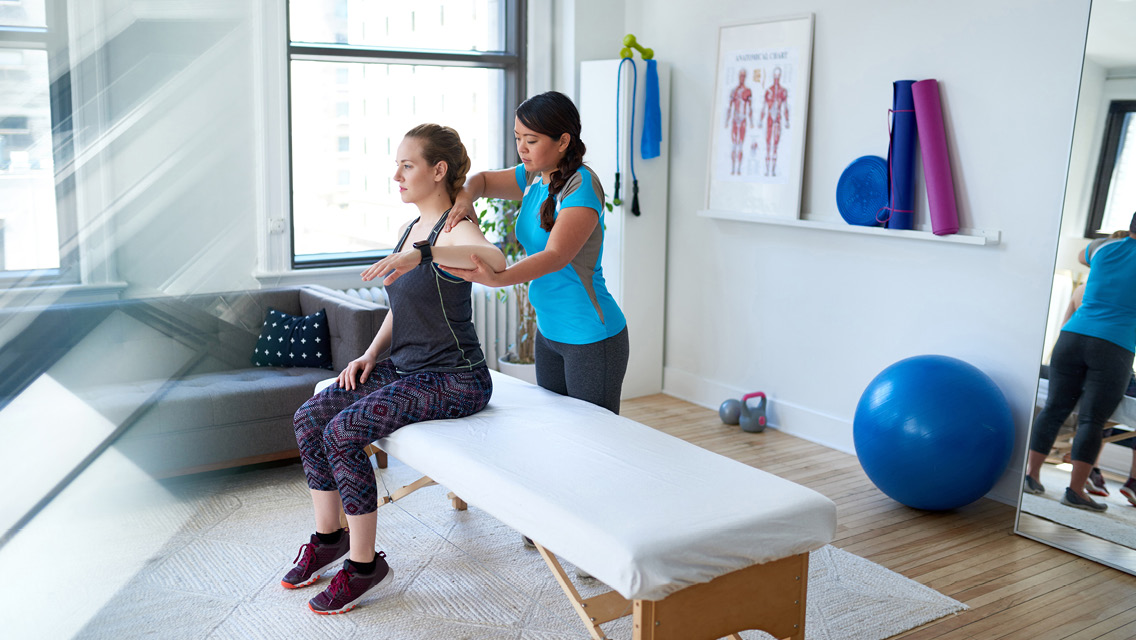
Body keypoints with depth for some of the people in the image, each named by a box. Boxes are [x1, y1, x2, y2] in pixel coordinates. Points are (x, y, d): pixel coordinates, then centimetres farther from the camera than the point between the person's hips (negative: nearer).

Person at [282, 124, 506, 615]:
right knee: (309, 418, -3)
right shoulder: (412, 228, 13)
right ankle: (329, 537, 13)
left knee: (343, 432, -23)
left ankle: (363, 564, -7)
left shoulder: (455, 229, -15)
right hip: (404, 368, 9)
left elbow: (494, 260, -40)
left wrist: (422, 254, -49)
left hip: (453, 381, -9)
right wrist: (371, 354, 7)